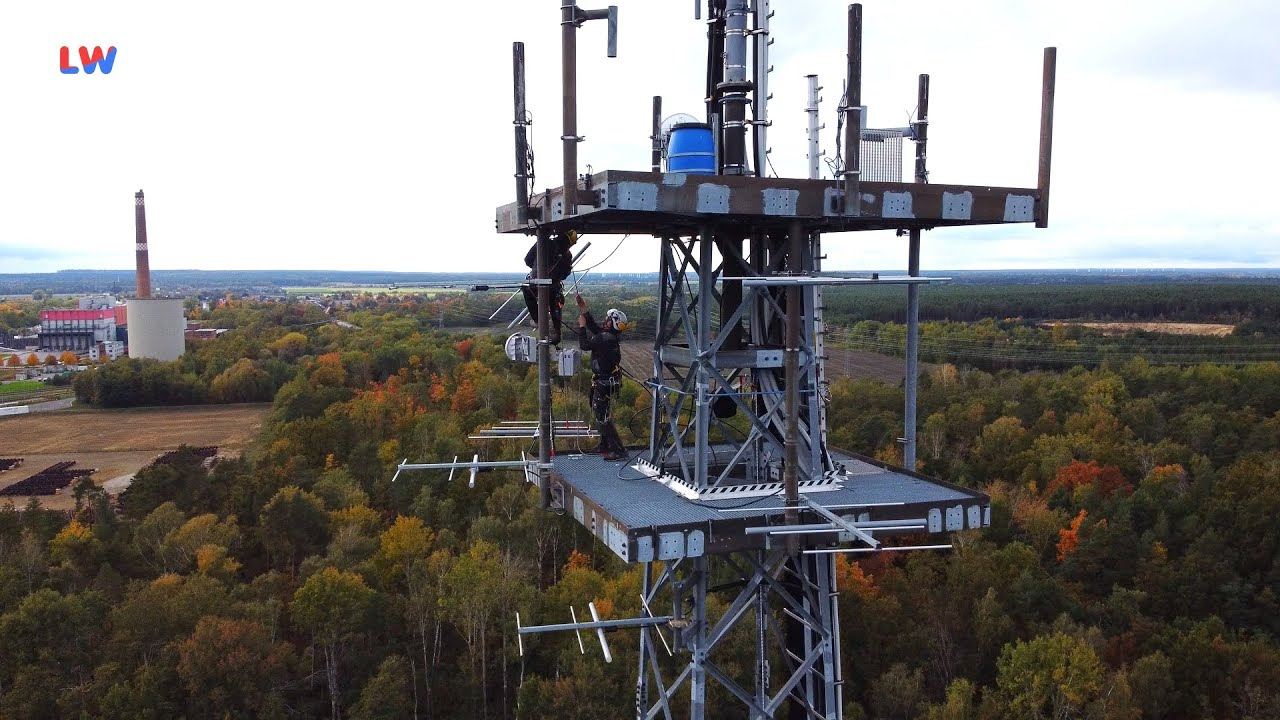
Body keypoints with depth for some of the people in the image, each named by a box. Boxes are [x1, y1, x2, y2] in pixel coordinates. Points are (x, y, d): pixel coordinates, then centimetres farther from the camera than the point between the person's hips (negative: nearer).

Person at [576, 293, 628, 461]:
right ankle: (605, 445, 34)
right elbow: (594, 327, 19)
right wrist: (584, 309, 17)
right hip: (606, 380, 10)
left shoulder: (607, 338, -24)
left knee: (603, 417, -7)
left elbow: (584, 345, -20)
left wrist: (582, 326, -9)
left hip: (605, 383, -10)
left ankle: (619, 450, -6)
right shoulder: (610, 334, 5)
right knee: (600, 413, 22)